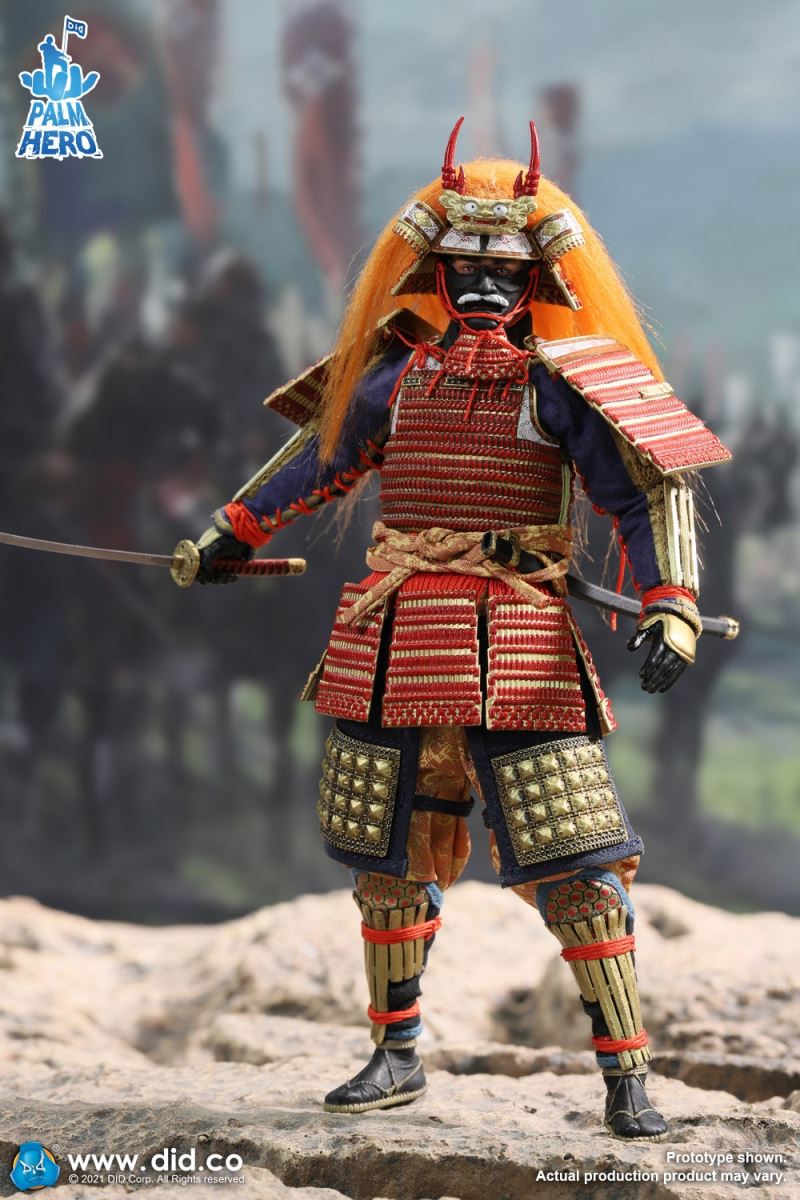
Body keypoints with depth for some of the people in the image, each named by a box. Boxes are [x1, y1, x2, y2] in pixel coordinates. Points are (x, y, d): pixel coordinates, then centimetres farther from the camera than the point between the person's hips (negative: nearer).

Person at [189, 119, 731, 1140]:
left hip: (518, 645, -5)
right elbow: (324, 453, 28)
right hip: (394, 647, 5)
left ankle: (627, 1080, -5)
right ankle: (397, 1056, 25)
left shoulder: (561, 376, -2)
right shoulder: (402, 367, 12)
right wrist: (230, 534, 36)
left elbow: (651, 489, -5)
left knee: (574, 865, -9)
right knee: (386, 855, 11)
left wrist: (671, 604, -18)